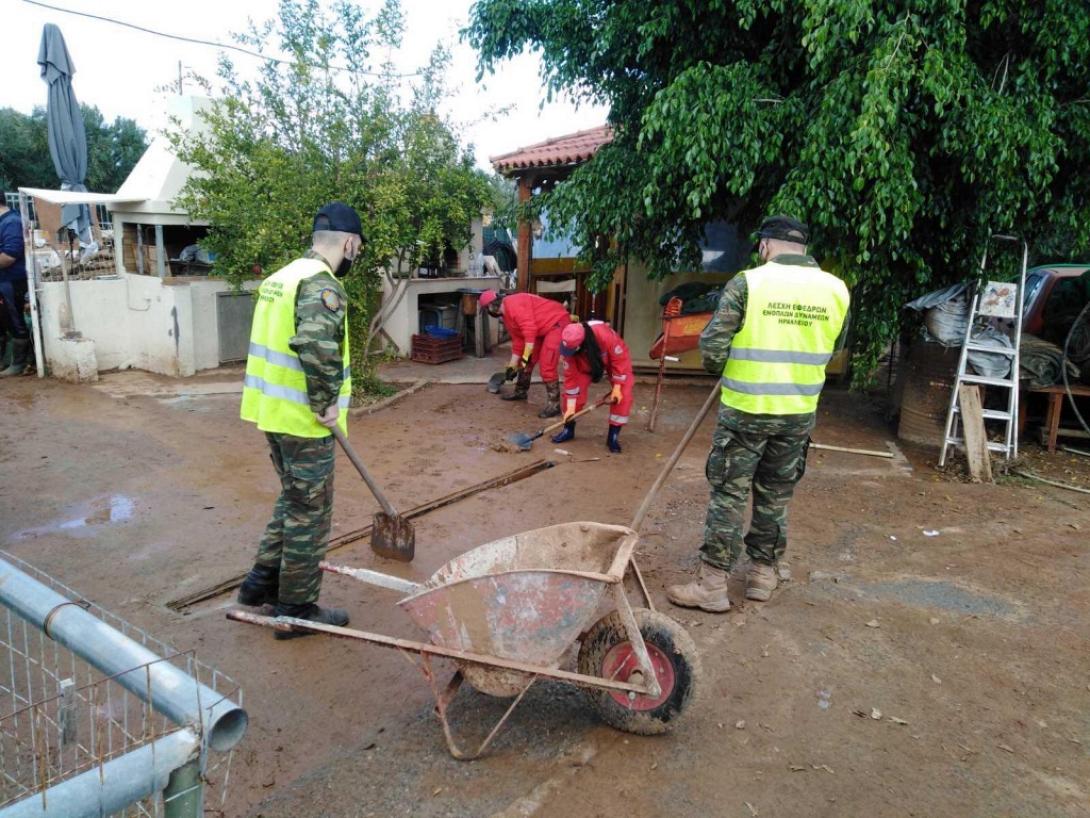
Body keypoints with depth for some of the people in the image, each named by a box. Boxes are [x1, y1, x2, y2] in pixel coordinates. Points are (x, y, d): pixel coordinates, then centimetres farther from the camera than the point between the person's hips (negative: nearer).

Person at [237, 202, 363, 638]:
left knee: (292, 498, 25)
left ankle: (262, 581, 33)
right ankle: (297, 610, 17)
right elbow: (317, 345, -35)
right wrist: (327, 403, -23)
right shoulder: (321, 284, -17)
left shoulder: (282, 276, 13)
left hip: (273, 410, 9)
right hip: (304, 420, -9)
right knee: (310, 513, 4)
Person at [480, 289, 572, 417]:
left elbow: (530, 330, -28)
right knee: (526, 362, 15)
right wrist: (512, 365, 19)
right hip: (542, 330, 11)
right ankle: (521, 391, 35)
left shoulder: (513, 304, -21)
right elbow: (518, 340, 17)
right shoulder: (507, 315, 11)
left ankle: (554, 404, -8)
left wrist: (526, 356, -25)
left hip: (557, 323, -11)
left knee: (547, 366, -16)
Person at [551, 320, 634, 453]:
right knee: (575, 391, -12)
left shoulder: (605, 334, -45)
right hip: (585, 365, 3)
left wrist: (617, 388, -24)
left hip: (615, 361, -2)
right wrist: (571, 407, -20)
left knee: (623, 394, -19)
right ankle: (568, 429, 9)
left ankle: (613, 435, -6)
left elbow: (620, 359, -29)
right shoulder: (569, 346, -31)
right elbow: (571, 376, -22)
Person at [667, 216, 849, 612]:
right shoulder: (836, 289, 1)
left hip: (746, 409, -4)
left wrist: (716, 366, 7)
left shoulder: (747, 283, -12)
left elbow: (712, 345, -14)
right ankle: (763, 574, 29)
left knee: (729, 494, 4)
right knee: (776, 496, 17)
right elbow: (831, 350, 13)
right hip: (799, 412, 4)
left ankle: (713, 584, 9)